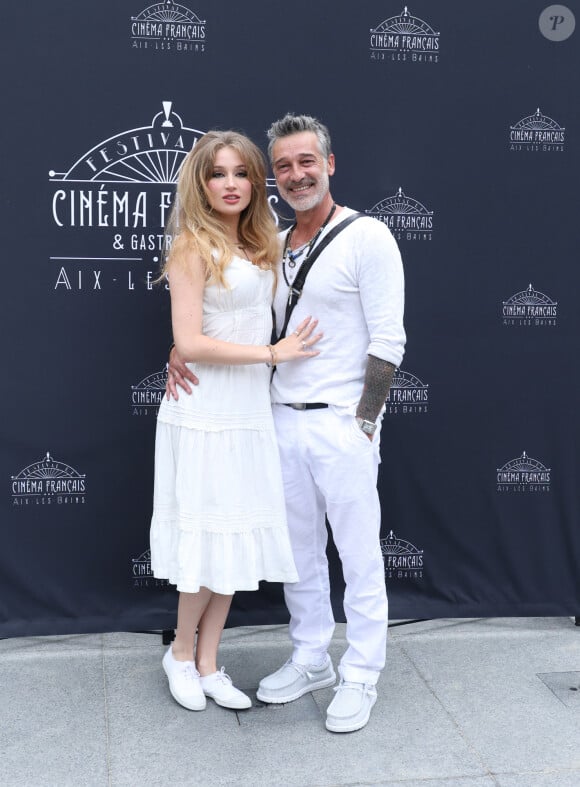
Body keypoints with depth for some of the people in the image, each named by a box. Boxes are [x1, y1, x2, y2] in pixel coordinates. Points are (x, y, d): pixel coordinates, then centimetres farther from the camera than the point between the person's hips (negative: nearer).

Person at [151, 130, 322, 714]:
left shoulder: (260, 246, 13)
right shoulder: (193, 248, -9)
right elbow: (189, 343, -16)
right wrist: (273, 352, -14)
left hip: (250, 413, 7)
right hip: (205, 414, -7)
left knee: (237, 537, 10)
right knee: (210, 535, 1)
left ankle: (207, 664, 23)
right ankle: (181, 652, 24)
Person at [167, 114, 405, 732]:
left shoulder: (366, 237, -9)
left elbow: (388, 341, -12)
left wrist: (362, 425, -15)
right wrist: (182, 350, -2)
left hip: (342, 423, -6)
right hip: (283, 420, 7)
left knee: (359, 554, 5)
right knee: (299, 549, 16)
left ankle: (361, 676, 19)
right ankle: (310, 660, 31)